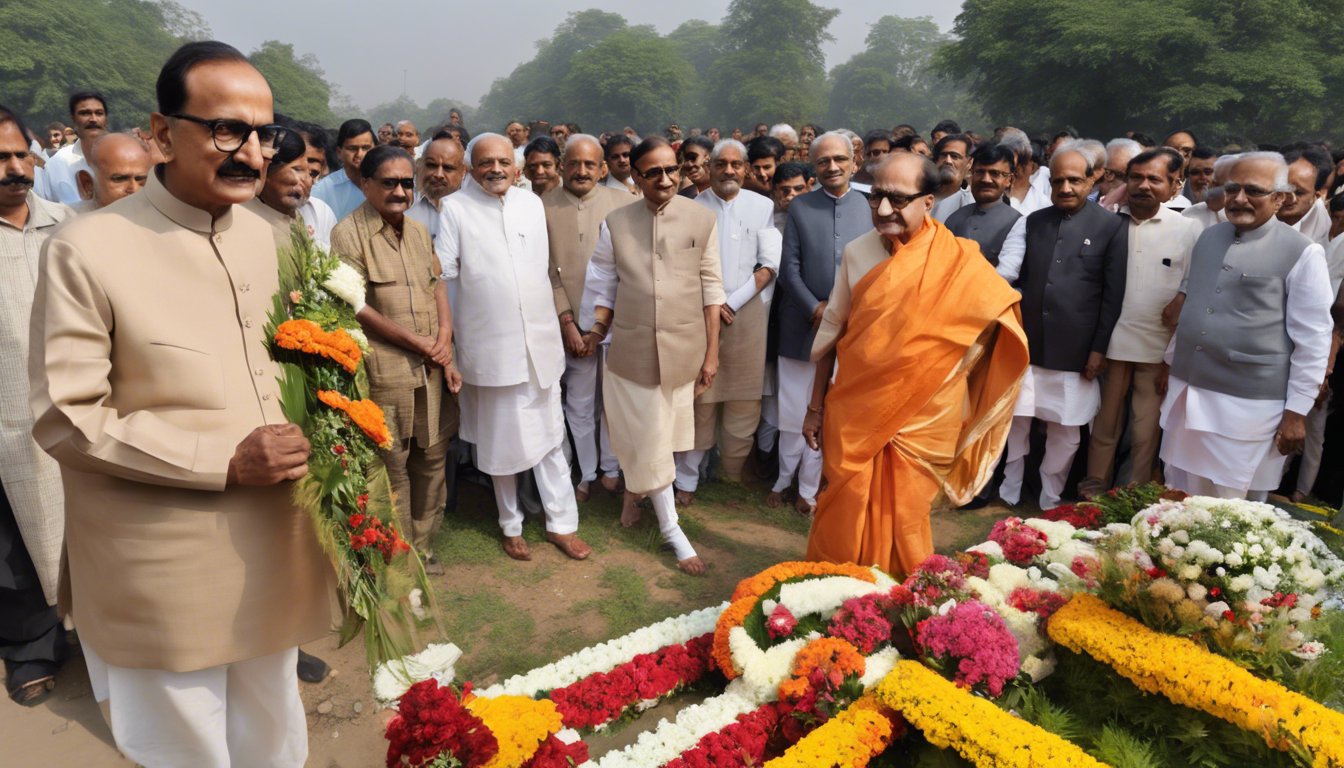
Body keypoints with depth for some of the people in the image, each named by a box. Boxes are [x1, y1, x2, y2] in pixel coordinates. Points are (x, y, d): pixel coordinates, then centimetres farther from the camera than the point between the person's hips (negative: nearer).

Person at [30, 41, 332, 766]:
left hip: (273, 551, 5)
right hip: (167, 579, -5)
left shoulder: (259, 235, 5)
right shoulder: (87, 249, -14)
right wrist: (224, 460, -21)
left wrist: (303, 433, -3)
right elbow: (63, 418, -13)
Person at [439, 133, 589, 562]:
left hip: (541, 341, 3)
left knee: (550, 434, 9)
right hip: (490, 345, -3)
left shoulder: (532, 203, 9)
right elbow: (443, 272, -3)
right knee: (501, 439, 9)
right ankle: (511, 525, 26)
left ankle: (561, 523, 20)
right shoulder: (455, 208, -3)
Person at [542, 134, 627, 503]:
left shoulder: (622, 202, 0)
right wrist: (567, 322, -7)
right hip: (574, 323, 0)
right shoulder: (543, 207, 0)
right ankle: (586, 473, 26)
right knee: (580, 403, 9)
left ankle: (611, 467, 30)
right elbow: (547, 272, -1)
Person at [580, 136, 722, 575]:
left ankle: (634, 490, 44)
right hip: (631, 352, 0)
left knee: (660, 436, 14)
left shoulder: (702, 220, -3)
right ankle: (671, 530, 19)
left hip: (683, 351, 1)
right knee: (650, 443, 5)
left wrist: (712, 353, -1)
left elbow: (711, 289, -1)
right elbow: (603, 291, 3)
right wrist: (593, 342, 1)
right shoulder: (616, 225, -2)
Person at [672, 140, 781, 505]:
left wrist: (732, 303, -8)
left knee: (744, 403, 2)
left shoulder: (762, 207, 7)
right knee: (698, 400, 0)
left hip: (747, 314, 1)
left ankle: (733, 475, 18)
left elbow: (769, 266, 1)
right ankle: (687, 479, 10)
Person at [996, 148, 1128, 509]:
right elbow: (1007, 270, 1)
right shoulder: (1031, 223, 9)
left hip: (1074, 353, -2)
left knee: (1065, 431, 10)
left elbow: (1114, 294, -3)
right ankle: (1009, 490, 29)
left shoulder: (1111, 227, -1)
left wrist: (1100, 349, -5)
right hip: (1025, 345, 2)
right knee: (1015, 419, 9)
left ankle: (1049, 501, 28)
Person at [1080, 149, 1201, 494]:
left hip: (1160, 347, 0)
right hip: (1111, 340, 1)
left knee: (1146, 432, 8)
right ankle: (1094, 489, 23)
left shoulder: (1189, 229, 0)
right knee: (1104, 424, 10)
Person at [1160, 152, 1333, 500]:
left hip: (1247, 405, -5)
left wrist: (1297, 412, -8)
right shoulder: (1209, 237, 9)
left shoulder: (1303, 253, -7)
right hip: (1186, 392, 5)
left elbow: (1312, 340, -7)